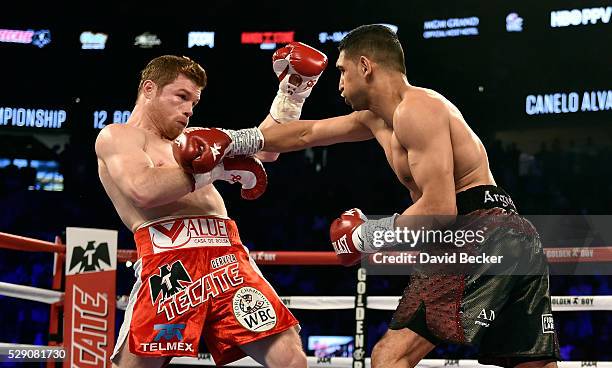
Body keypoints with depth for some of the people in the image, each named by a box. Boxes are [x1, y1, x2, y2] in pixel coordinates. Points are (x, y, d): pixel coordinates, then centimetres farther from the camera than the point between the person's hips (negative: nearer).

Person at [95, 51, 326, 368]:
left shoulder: (191, 138, 32)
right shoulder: (116, 136, 11)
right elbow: (144, 190, -10)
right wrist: (217, 167, -3)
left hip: (227, 257, 6)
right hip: (170, 259, -6)